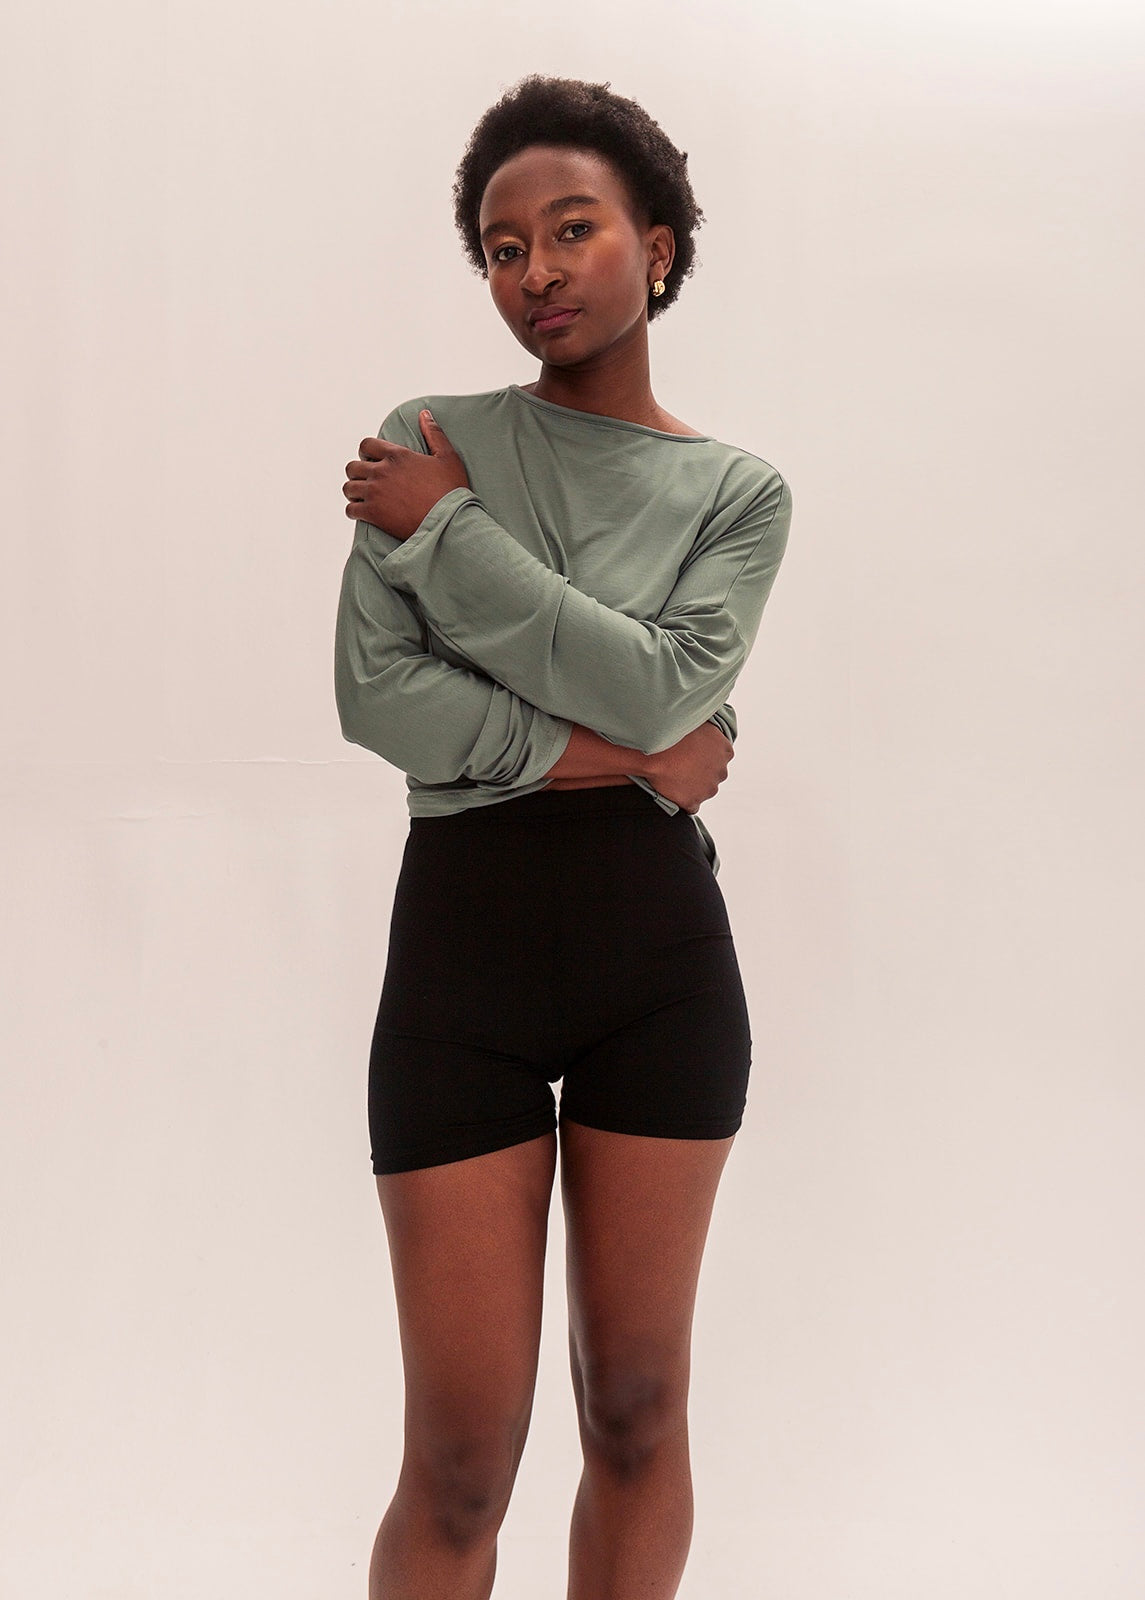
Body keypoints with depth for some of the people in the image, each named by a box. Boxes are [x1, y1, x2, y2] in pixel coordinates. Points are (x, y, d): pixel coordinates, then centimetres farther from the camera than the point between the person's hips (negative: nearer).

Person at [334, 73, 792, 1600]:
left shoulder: (738, 489, 6)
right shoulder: (431, 440, 4)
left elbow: (663, 684, -12)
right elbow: (375, 691, -9)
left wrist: (445, 532, -10)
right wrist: (611, 753, -12)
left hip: (660, 952, 2)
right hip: (460, 943, -1)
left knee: (638, 1415, 12)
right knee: (460, 1467, 0)